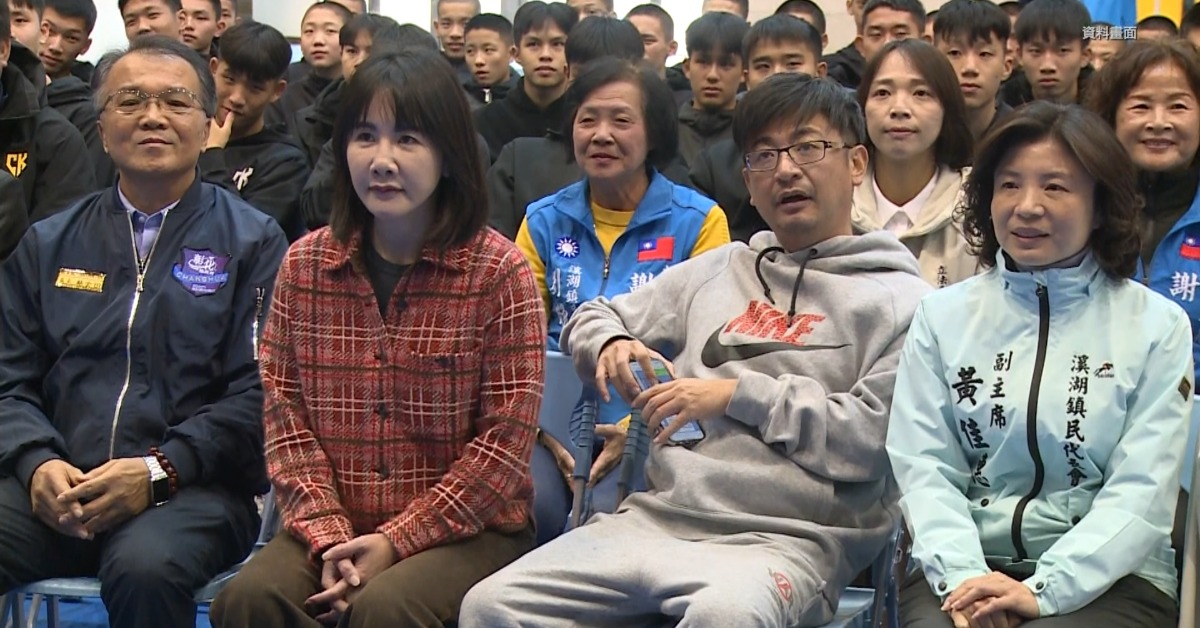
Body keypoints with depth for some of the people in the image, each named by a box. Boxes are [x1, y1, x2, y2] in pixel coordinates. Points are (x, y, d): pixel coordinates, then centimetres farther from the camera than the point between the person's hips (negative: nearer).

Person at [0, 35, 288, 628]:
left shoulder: (252, 241, 6)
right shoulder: (50, 243, 18)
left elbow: (257, 391, -3)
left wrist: (160, 471, -14)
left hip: (194, 489, -3)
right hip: (57, 488, 3)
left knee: (144, 566, -35)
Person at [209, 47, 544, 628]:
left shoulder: (499, 273, -6)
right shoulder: (305, 264, 5)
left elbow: (506, 440, -8)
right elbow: (285, 413, 3)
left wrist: (397, 540, -13)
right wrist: (328, 534, -11)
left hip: (466, 528, -3)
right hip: (334, 526, 3)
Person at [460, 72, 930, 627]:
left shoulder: (900, 299, 5)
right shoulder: (716, 270, 20)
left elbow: (875, 438, -8)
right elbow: (594, 316, 31)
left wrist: (740, 394, -7)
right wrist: (612, 345, 7)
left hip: (788, 537, -5)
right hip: (656, 516, 5)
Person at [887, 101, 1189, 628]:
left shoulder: (1158, 327, 5)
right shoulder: (942, 316, 10)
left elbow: (1143, 491, -4)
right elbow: (923, 468, 2)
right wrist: (962, 576, -15)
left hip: (1109, 578, -1)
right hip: (965, 569, 1)